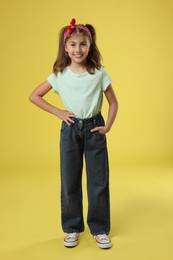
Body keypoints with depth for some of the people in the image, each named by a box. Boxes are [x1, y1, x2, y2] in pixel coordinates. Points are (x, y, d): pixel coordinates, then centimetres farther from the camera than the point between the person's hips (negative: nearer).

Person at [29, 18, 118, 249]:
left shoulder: (99, 73, -5)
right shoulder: (59, 74, -3)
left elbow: (113, 102, 4)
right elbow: (34, 96, 3)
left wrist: (108, 126, -6)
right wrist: (58, 112, -4)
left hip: (94, 129, -1)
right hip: (70, 129, 1)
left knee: (98, 181, 4)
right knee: (70, 181, 8)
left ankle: (99, 229, 20)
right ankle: (72, 228, 25)